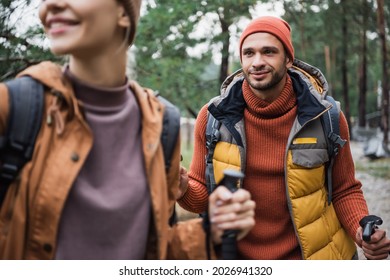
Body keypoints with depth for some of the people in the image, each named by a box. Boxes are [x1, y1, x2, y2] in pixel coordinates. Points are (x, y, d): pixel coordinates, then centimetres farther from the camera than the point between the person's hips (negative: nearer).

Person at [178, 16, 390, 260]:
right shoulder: (213, 117, -11)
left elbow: (344, 191, 0)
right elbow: (204, 195, -2)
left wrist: (362, 230, -20)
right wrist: (183, 190, -25)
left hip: (313, 255, 0)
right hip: (236, 254, 1)